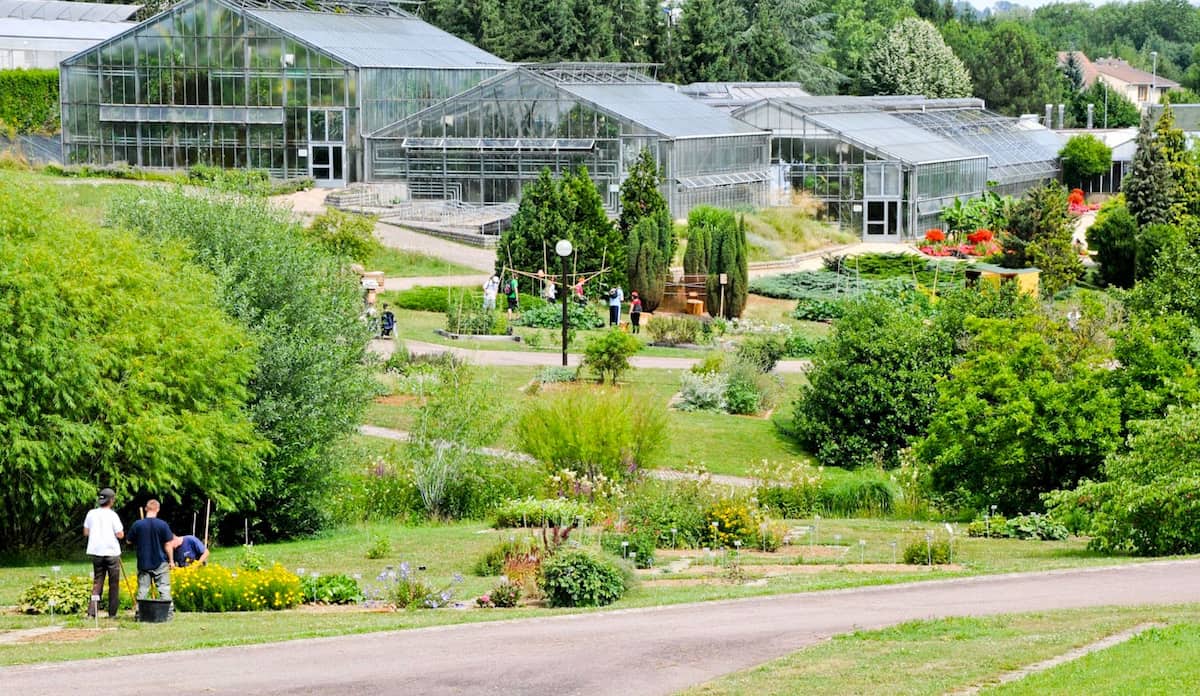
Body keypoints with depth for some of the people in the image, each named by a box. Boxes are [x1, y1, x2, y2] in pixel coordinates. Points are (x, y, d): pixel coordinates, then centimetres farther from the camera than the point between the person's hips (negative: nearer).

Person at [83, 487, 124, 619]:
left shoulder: (91, 513, 3)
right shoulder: (112, 515, -11)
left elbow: (86, 532, 9)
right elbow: (120, 535, -11)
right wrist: (120, 532, 9)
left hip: (96, 552, 4)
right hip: (112, 552, -4)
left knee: (97, 582, 8)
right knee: (114, 583, 6)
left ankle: (92, 611, -3)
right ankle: (112, 613, 6)